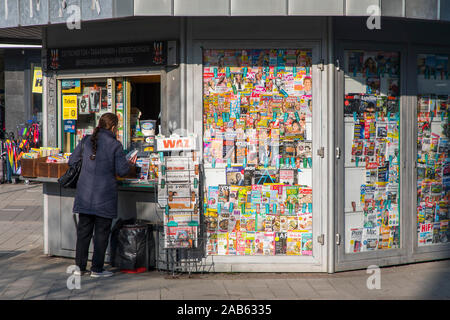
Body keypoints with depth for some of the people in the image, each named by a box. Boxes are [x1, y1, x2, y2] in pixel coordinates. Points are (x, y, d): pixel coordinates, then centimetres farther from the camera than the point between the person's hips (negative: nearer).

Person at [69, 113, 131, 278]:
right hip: (104, 195, -4)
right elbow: (122, 171, -8)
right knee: (101, 233, 5)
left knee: (83, 231, 12)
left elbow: (72, 161, 13)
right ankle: (97, 269, 9)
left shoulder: (86, 141, 6)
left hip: (84, 194, 4)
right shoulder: (115, 145, -7)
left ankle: (80, 266, 16)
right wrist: (127, 163, 13)